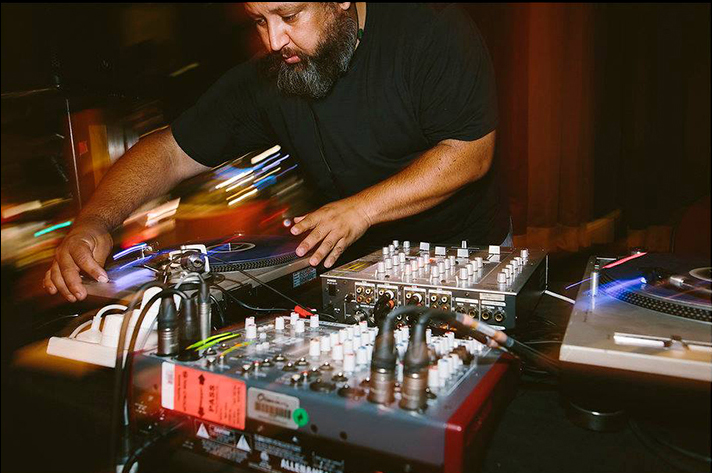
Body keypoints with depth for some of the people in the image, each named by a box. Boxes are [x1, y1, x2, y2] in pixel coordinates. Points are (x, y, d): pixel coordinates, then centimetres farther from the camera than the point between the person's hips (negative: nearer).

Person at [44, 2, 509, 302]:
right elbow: (171, 152, -4)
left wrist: (362, 208, -26)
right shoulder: (264, 81, -6)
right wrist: (94, 220, -21)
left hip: (470, 246, -2)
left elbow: (470, 152, -20)